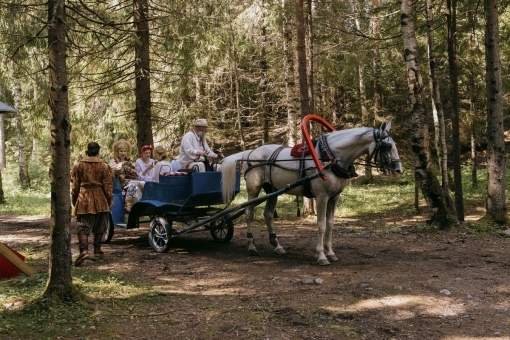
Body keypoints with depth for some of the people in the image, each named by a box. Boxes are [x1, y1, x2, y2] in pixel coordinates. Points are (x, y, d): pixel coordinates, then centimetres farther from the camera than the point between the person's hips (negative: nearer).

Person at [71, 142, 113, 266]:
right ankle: (97, 249, 25)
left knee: (83, 227, -3)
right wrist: (109, 200, 11)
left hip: (84, 200, 0)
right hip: (100, 200, 0)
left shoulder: (79, 166, -1)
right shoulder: (104, 166, -3)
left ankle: (84, 250, -20)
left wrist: (74, 200, 17)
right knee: (100, 227, 16)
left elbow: (75, 186, 5)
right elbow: (108, 186, -1)